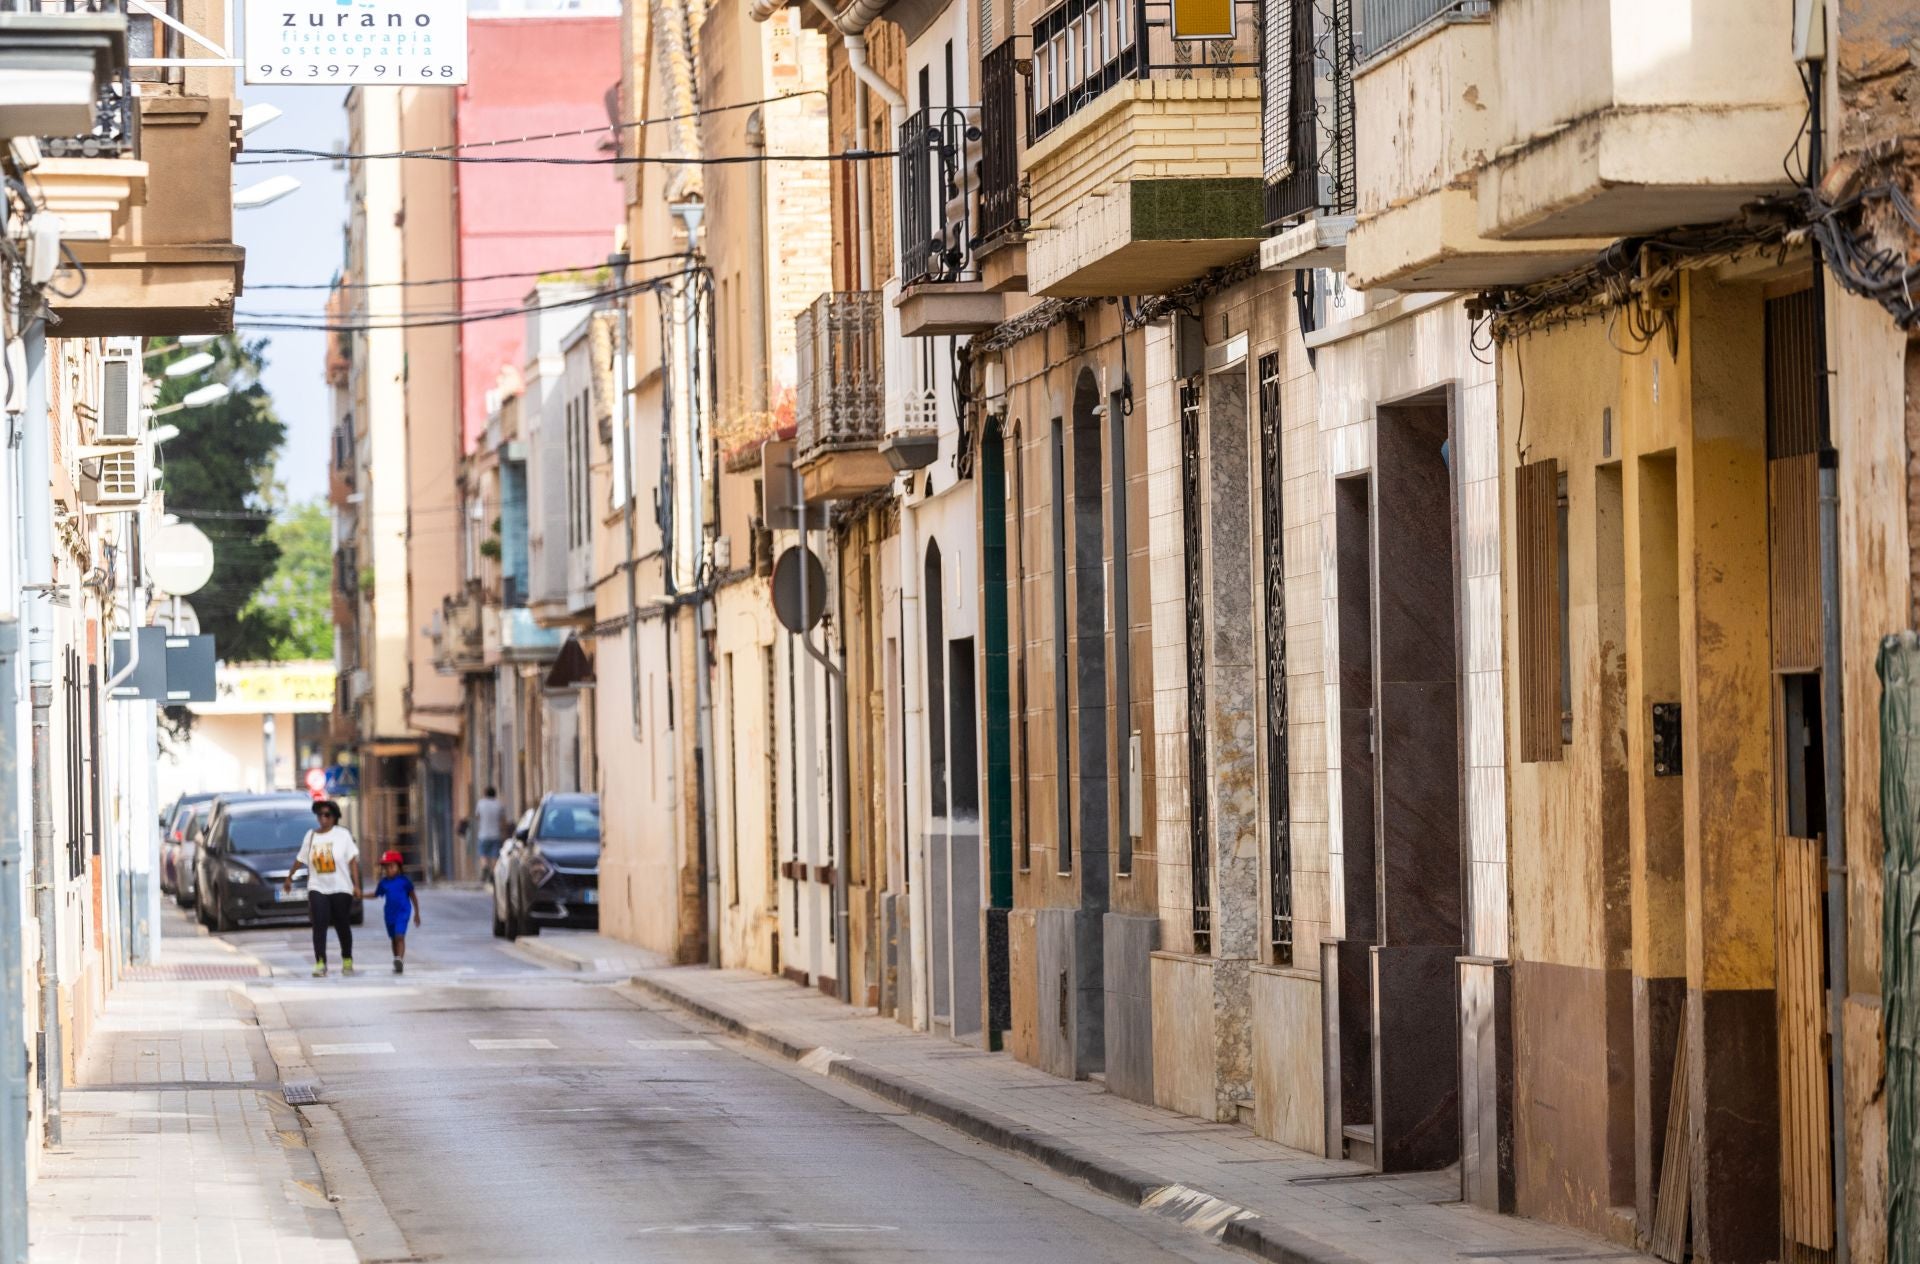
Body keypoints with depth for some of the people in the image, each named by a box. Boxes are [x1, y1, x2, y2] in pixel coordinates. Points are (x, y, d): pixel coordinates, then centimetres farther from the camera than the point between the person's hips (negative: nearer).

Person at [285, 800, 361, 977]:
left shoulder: (342, 835, 0)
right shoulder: (310, 836, 9)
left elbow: (353, 861, -3)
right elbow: (300, 859, 20)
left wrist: (356, 885, -11)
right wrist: (289, 877, 25)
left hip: (340, 889, -2)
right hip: (317, 888, 2)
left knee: (342, 926, 6)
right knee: (319, 926, -12)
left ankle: (347, 961, 25)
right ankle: (320, 964, -16)